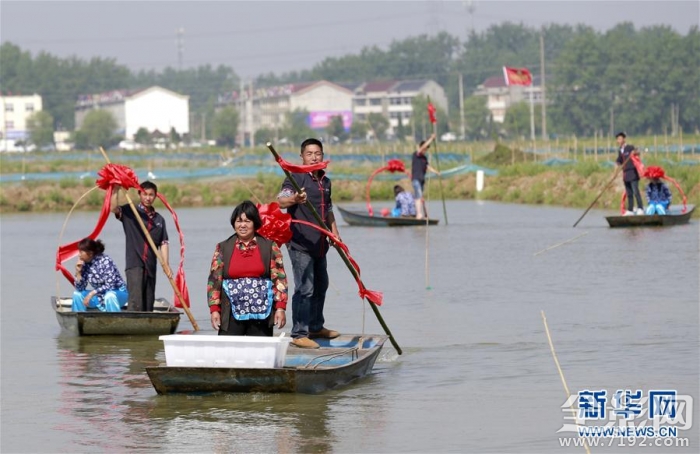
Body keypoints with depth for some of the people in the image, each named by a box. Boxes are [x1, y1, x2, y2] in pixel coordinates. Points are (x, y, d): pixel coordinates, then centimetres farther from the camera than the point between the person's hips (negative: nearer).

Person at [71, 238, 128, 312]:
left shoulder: (105, 261, -21)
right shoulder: (84, 264, -4)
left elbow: (110, 285, -27)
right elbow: (80, 289, -2)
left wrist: (92, 293, -28)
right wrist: (78, 272, -14)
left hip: (118, 293, -6)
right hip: (100, 297, 7)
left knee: (109, 296, -37)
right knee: (77, 294, -5)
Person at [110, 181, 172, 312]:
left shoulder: (159, 220, 17)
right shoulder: (129, 212, 5)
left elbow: (163, 243, 11)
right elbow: (113, 208, -12)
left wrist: (165, 264, 0)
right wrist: (116, 190, -20)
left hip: (150, 266, 5)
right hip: (134, 264, -5)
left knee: (148, 304, 5)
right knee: (136, 302, -17)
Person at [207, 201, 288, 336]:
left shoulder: (269, 247, 6)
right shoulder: (223, 248, 8)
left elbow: (279, 279, 3)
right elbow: (214, 280, 6)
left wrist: (280, 308, -4)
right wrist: (214, 310, -1)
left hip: (261, 315, 0)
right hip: (232, 314, 0)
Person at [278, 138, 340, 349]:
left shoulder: (325, 182, 14)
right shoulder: (296, 177, -11)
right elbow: (281, 201, -27)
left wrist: (335, 234, 21)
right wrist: (294, 199, -47)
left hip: (319, 243, 9)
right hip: (300, 243, -9)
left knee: (320, 286, 20)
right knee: (305, 288, -13)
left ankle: (316, 327, 35)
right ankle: (299, 334, -10)